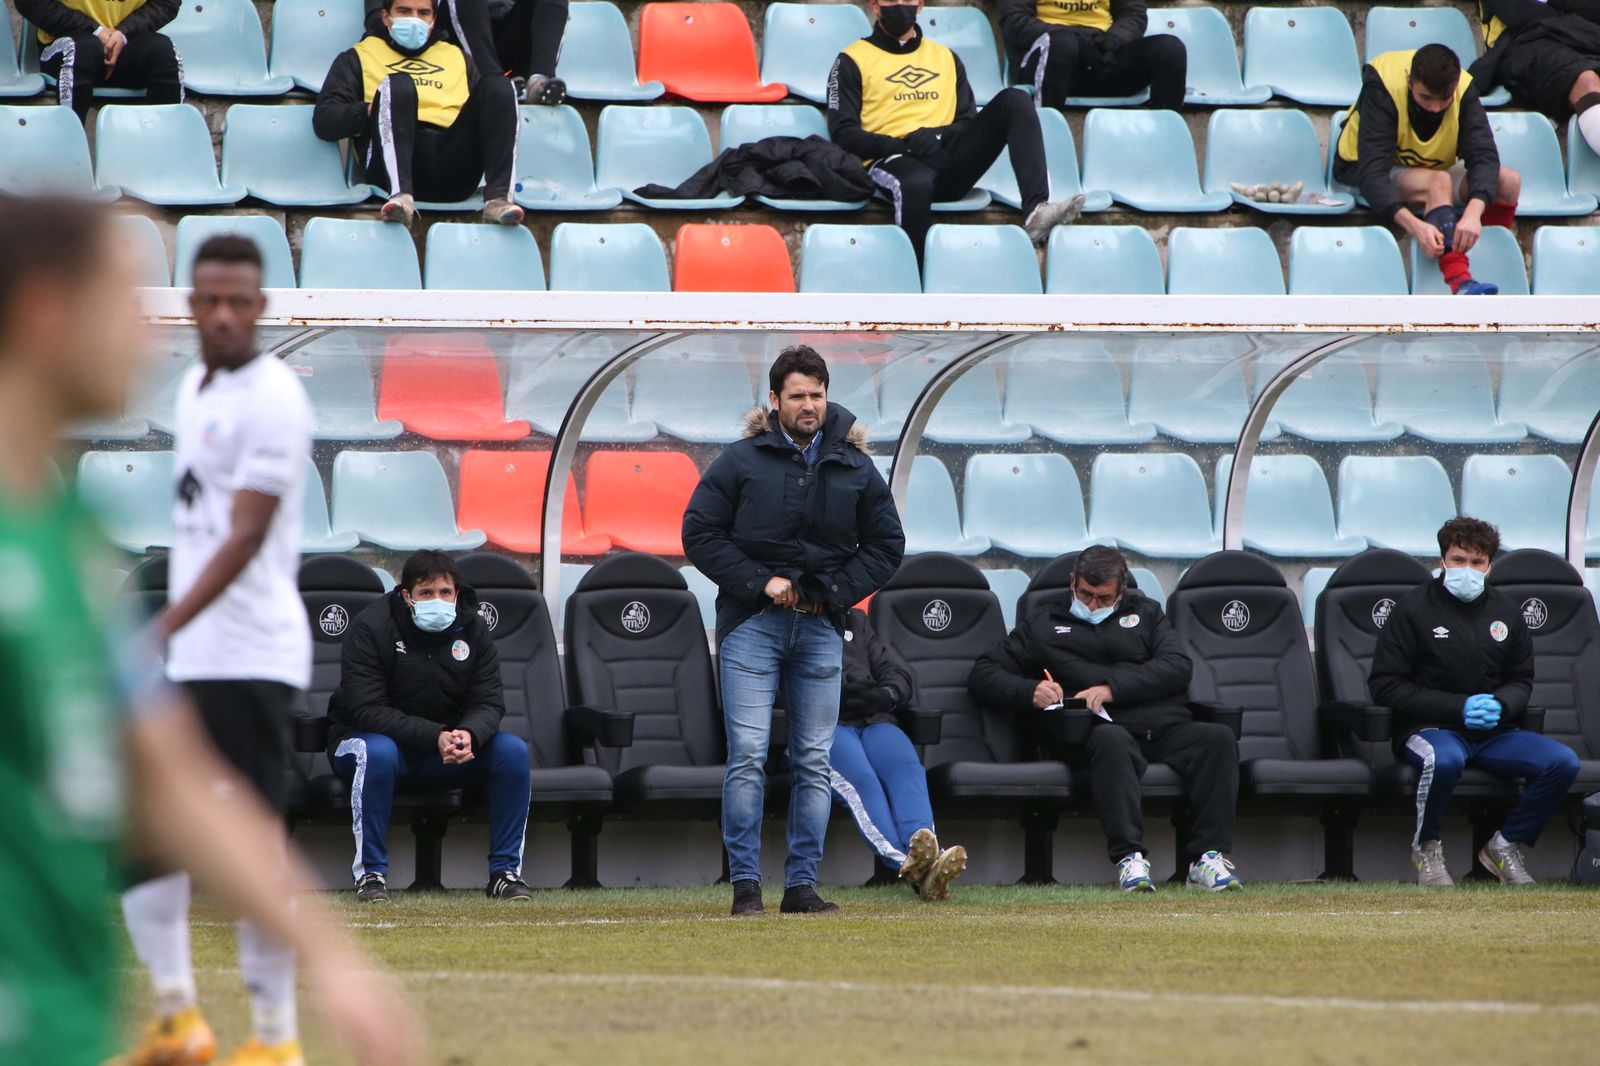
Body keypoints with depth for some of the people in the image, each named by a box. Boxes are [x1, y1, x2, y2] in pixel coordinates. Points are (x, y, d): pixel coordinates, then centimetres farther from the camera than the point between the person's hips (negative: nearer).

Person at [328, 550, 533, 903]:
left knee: (513, 750, -19)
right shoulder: (370, 627, -16)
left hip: (448, 748, 4)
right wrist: (434, 737, -35)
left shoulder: (472, 631, -1)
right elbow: (366, 710, -23)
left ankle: (506, 871, -12)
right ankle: (370, 873, -29)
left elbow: (489, 702, -5)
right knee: (377, 752, -40)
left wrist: (469, 735, -31)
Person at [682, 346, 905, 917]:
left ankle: (802, 884, 6)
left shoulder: (855, 468, 9)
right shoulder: (739, 461, 0)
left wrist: (837, 591, 0)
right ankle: (745, 884, -7)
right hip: (752, 625, -3)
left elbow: (886, 544, 14)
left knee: (814, 763, 3)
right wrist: (759, 582, -10)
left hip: (820, 628, 3)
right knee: (748, 757, -10)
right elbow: (700, 533, -1)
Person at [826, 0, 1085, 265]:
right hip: (893, 160, -4)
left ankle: (1037, 209, -34)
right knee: (916, 184, -42)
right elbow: (843, 133, 2)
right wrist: (906, 145, -13)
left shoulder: (945, 57, 26)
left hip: (949, 159, 4)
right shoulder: (853, 61, 12)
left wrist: (941, 135, -5)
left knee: (1014, 101, -16)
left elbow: (969, 122, 20)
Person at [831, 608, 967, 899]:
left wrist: (887, 694, -4)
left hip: (874, 720, 4)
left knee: (906, 769, -30)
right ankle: (904, 861, -55)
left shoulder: (855, 622, 32)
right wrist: (835, 693, -17)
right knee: (859, 778, -34)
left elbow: (899, 676, 21)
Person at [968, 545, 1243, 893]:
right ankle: (1130, 858, -50)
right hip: (1105, 727, -3)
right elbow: (982, 676, 18)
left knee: (1218, 739, -28)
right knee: (1112, 741, -39)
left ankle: (1209, 857, -37)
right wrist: (1029, 692, -4)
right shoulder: (1043, 623, 23)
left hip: (1166, 726, 3)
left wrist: (1113, 688, -6)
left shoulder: (1144, 613, 26)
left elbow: (1178, 667, 8)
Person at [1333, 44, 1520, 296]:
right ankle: (1461, 283, -50)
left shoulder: (1464, 90, -19)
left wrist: (1473, 213, -49)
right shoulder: (1382, 88, -29)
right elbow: (1372, 172, -37)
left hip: (1431, 171, 4)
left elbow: (1484, 156, -28)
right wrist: (1415, 225, -53)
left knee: (1509, 182, -21)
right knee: (1438, 183, -36)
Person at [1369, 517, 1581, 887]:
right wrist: (1459, 707, -14)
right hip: (1429, 728, -5)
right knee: (1444, 759, -41)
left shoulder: (1506, 611, 12)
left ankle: (1506, 846, 0)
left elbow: (1521, 682, 20)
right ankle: (1427, 848, -14)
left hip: (1494, 732, 5)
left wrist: (1500, 704, -7)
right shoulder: (1413, 607, -2)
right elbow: (1384, 686, -6)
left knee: (1563, 762, -20)